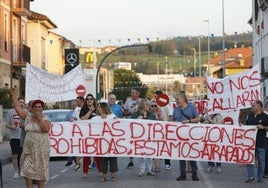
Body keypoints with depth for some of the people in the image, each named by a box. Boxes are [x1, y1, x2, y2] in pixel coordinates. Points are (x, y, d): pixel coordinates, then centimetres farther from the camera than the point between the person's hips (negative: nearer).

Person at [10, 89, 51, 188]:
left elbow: (46, 129, -19)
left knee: (40, 169, 1)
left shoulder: (46, 118, -2)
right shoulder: (28, 116, 8)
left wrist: (39, 118, -15)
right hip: (28, 148, 4)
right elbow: (18, 108, 8)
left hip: (41, 149, -4)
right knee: (27, 169, 0)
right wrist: (13, 96, 4)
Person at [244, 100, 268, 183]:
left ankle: (260, 177, 15)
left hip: (261, 142, -4)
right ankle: (251, 177, 8)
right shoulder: (250, 115, 9)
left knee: (261, 160, 5)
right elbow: (247, 125, 21)